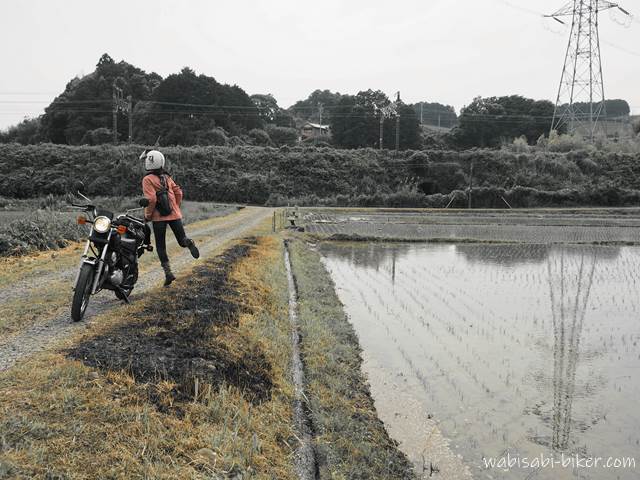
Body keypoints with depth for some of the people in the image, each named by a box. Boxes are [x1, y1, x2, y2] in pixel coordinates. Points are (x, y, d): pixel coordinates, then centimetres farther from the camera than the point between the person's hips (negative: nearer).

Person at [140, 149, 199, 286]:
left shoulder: (148, 179, -7)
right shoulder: (166, 177, 12)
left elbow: (151, 199, -16)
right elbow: (178, 192, 11)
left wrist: (147, 215, -5)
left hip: (159, 217, -4)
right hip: (174, 214, 4)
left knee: (160, 247, 7)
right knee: (182, 240, 13)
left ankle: (168, 272, 0)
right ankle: (188, 242, -20)